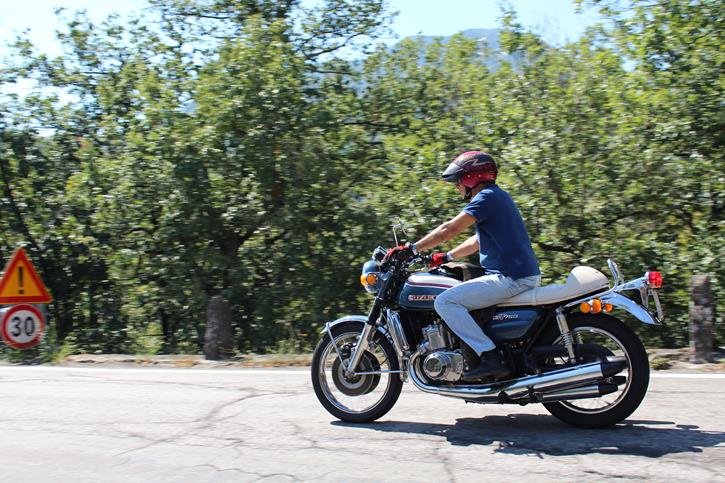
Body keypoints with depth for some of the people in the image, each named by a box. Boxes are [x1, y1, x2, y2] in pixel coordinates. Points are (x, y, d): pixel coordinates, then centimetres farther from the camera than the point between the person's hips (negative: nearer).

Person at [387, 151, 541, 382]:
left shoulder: (487, 197, -10)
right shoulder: (496, 196, 21)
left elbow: (450, 229, -17)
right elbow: (478, 240, 30)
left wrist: (411, 249, -13)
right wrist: (446, 257, 27)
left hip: (510, 278, -11)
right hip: (524, 275, 11)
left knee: (445, 301, -16)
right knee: (462, 297, 24)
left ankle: (490, 358, -20)